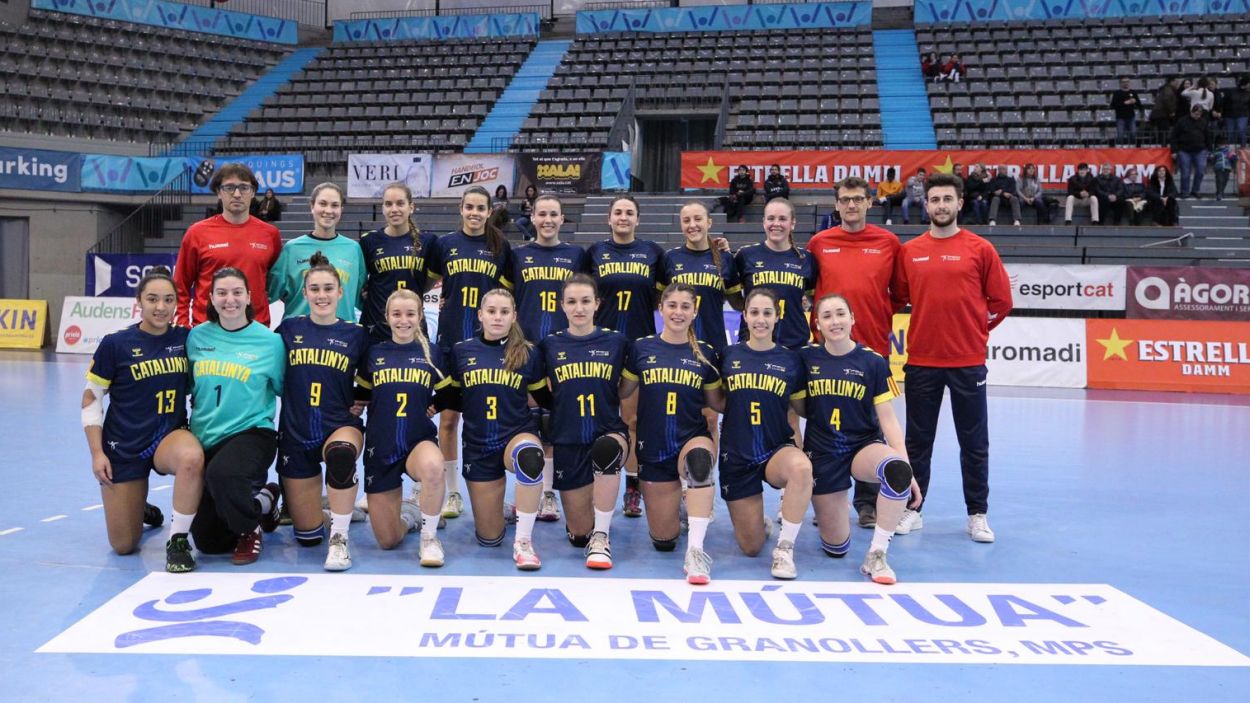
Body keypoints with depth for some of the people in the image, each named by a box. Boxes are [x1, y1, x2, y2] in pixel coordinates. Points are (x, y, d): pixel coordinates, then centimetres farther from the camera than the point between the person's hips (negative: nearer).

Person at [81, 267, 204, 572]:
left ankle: (178, 541, -19)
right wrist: (97, 453, -6)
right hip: (124, 447, 0)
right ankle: (142, 509, 41)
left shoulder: (186, 339, -3)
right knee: (123, 546, 4)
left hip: (171, 437, 1)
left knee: (192, 457, -39)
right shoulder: (115, 344, -9)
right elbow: (91, 399, -2)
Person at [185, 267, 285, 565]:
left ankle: (249, 529, -8)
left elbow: (285, 390, 3)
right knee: (207, 541, 4)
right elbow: (189, 387, 15)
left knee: (221, 473, -39)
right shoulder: (197, 337, 4)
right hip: (204, 439, 4)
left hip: (252, 433, -4)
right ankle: (261, 499, 31)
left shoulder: (269, 341, -5)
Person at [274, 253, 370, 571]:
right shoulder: (289, 329, 3)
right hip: (295, 433, 2)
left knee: (341, 454, -42)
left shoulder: (356, 335, 2)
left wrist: (360, 401, -3)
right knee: (307, 535, 3)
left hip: (341, 427, -1)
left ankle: (339, 538, -24)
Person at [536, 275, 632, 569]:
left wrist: (631, 437, 5)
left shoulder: (616, 342, 3)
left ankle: (601, 536, -24)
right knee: (579, 535, 0)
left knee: (606, 450, -40)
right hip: (567, 441, 1)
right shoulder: (549, 345, 5)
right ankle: (590, 534, 39)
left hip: (609, 434, -1)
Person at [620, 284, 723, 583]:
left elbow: (717, 402, 11)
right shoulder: (641, 348, 1)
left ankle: (695, 551, -36)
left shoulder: (705, 354, 3)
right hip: (653, 449, 1)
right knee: (663, 540, 3)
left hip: (693, 438, -1)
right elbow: (620, 392, 9)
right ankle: (675, 507, 41)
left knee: (699, 456, -42)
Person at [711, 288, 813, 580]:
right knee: (751, 548, 1)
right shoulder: (729, 356, 2)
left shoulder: (790, 359, 1)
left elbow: (803, 409, 8)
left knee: (801, 467, -40)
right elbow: (719, 404, 11)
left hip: (778, 450, -1)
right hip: (737, 455, 1)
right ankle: (760, 524, 40)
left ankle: (785, 547, -22)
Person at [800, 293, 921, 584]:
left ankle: (875, 557, -23)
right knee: (836, 548, 1)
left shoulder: (873, 362, -5)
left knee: (897, 469, -38)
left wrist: (906, 469, -13)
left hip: (864, 446, 0)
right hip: (821, 453, 1)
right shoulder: (806, 358, -3)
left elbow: (888, 419, -5)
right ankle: (825, 511, 39)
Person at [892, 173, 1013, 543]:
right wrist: (929, 325, 6)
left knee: (974, 443, 6)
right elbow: (900, 297, 11)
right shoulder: (909, 251, 4)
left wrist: (974, 330, 5)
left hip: (968, 362, -2)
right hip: (921, 362, 2)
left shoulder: (980, 249, -1)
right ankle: (911, 509, 21)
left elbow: (1001, 301, 4)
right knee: (917, 441, 10)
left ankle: (978, 515, 17)